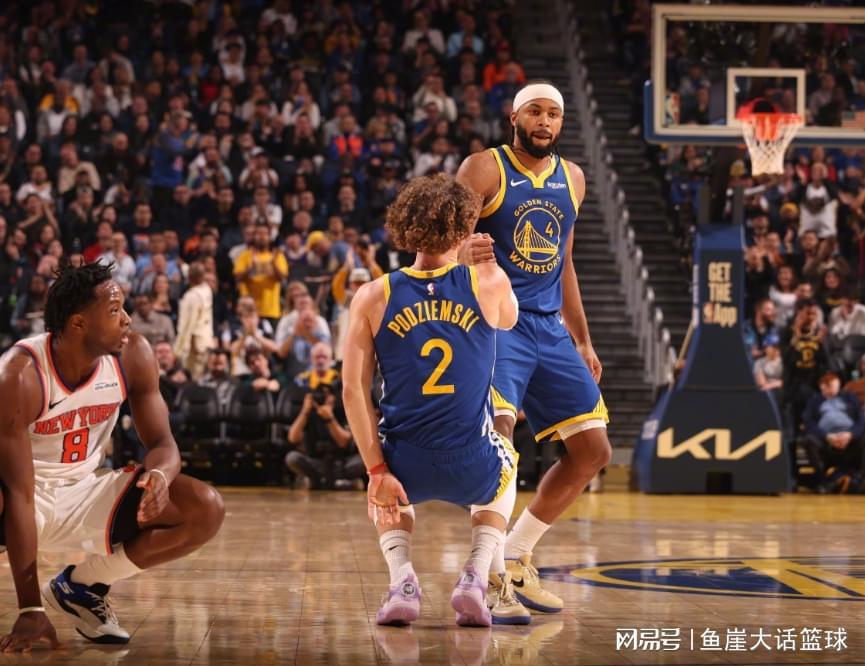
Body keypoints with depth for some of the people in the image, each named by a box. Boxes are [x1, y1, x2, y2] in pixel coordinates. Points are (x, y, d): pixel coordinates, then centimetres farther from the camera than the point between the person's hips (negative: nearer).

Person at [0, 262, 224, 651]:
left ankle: (82, 587, 4)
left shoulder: (133, 354, -13)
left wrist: (160, 476, -33)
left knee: (205, 511, -13)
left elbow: (162, 442, -4)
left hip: (86, 490, 6)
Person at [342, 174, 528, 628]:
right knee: (505, 467, 38)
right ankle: (477, 580, 17)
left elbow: (353, 390, -5)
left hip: (407, 469, 0)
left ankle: (402, 581, 13)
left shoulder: (373, 297, -1)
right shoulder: (488, 282, -2)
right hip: (473, 470, 0)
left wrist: (377, 471, -1)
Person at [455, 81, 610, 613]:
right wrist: (464, 251, -36)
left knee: (593, 450, 5)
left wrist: (583, 341, 20)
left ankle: (516, 554, 17)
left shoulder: (572, 178, 13)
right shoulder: (485, 169, -5)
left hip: (550, 328, 7)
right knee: (496, 431, -27)